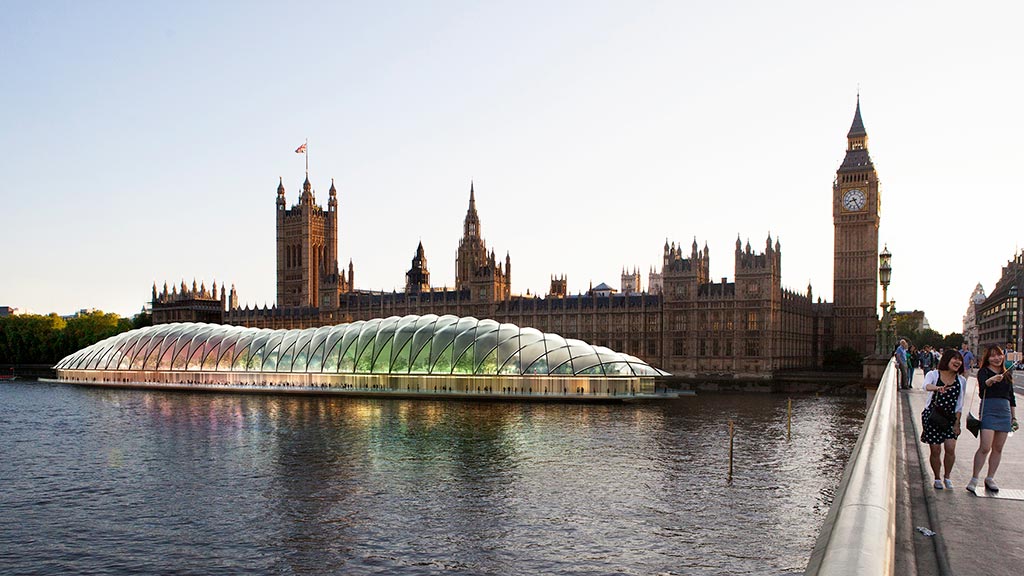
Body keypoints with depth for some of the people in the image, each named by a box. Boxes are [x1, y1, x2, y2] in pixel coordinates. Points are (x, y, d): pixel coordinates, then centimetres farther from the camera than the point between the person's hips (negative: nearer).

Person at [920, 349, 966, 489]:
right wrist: (937, 388, -52)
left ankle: (947, 477, 15)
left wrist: (957, 423, 1)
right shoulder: (933, 375, -6)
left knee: (950, 448, -9)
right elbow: (926, 386, -30)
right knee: (936, 450, 0)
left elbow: (959, 405, 7)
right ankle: (937, 478, 21)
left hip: (950, 417, 2)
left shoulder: (961, 381, 3)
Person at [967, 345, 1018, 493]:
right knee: (985, 447, -12)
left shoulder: (1007, 374, 16)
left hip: (1005, 412, 5)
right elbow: (983, 384, -23)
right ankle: (974, 479, -5)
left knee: (998, 448, 8)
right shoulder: (984, 372, -1)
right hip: (988, 410, -5)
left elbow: (1011, 397, 22)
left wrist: (1014, 417, 20)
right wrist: (992, 379, -45)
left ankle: (990, 478, 19)